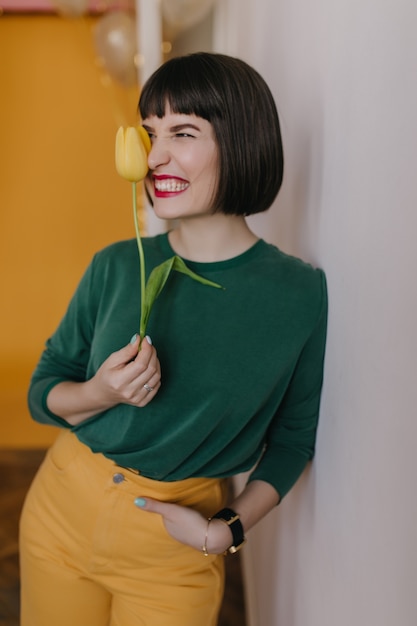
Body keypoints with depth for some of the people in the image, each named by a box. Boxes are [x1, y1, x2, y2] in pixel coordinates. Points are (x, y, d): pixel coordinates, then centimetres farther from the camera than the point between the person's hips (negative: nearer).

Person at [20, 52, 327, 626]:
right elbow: (42, 394, 2)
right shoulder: (115, 267, -8)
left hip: (173, 548, -2)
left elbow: (294, 438, -1)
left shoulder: (302, 294, -13)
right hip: (62, 508, 3)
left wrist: (228, 530, -12)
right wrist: (101, 393, -18)